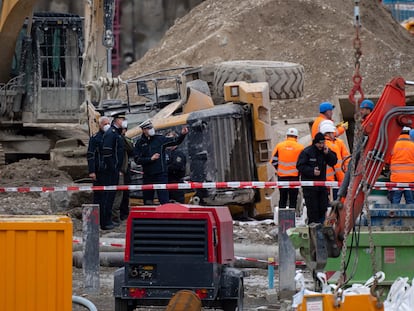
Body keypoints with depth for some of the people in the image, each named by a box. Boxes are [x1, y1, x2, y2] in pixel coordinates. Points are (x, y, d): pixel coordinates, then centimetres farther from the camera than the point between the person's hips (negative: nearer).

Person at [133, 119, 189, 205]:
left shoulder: (160, 139, 4)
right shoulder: (140, 143, 7)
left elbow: (175, 141, 0)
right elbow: (137, 159, 0)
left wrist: (182, 134, -17)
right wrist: (150, 159, -10)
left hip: (161, 175, -2)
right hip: (148, 176, 2)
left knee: (164, 200, -11)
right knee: (147, 201, 10)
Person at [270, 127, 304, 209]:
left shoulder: (279, 146, 1)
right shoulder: (300, 147, -5)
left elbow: (273, 160, 3)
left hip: (281, 176, 2)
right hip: (294, 177, -2)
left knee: (282, 199, 11)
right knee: (293, 200, 3)